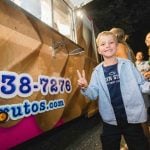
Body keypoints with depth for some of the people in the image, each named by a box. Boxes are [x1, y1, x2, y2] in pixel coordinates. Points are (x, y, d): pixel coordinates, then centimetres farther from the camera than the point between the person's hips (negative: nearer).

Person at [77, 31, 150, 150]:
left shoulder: (127, 64, -3)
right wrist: (85, 88, -24)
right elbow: (93, 94, -4)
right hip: (110, 120, 2)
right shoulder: (97, 71, -2)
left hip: (132, 118, -1)